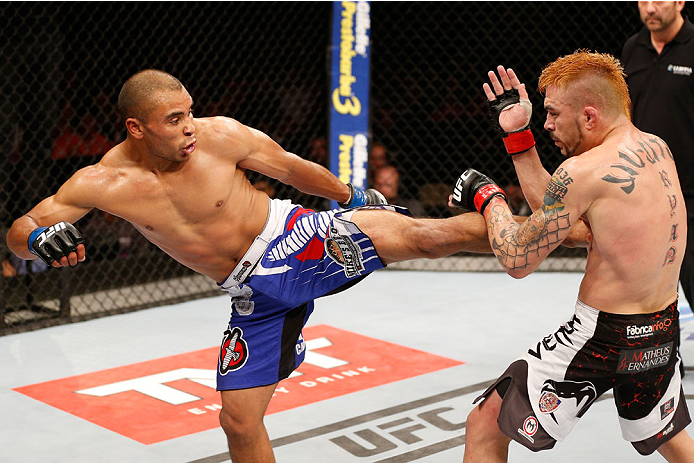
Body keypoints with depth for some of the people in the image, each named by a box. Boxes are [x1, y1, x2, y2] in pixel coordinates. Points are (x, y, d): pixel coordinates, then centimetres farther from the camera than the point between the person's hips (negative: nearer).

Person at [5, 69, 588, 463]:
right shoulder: (103, 182, -11)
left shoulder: (219, 135, -15)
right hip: (257, 295, 3)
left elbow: (292, 168, 1)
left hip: (301, 241, -3)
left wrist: (354, 197, 15)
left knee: (422, 234, -20)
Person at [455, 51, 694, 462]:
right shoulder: (656, 148, 4)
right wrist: (517, 134, 10)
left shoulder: (585, 171, -21)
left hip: (604, 336, -8)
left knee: (484, 430, 3)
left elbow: (517, 260, -14)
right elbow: (554, 209, 11)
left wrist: (487, 196, 1)